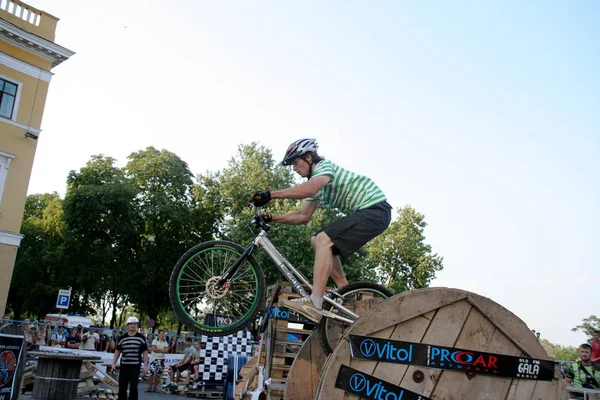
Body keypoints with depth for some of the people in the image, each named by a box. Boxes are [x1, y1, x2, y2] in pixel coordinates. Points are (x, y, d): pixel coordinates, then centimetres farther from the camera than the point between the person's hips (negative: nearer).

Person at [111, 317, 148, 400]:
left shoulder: (141, 337, 1)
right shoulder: (122, 338, 8)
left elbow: (145, 352, 1)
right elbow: (117, 351, 15)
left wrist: (145, 366, -5)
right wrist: (114, 363, 6)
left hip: (136, 367, -3)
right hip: (124, 366, 3)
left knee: (133, 388, -3)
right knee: (122, 387, 8)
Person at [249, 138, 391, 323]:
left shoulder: (325, 165, -10)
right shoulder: (316, 182, 19)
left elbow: (309, 189, -32)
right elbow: (303, 216, 18)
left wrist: (270, 194, -32)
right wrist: (272, 218, 8)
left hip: (375, 209, -10)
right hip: (362, 213, 10)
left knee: (324, 240, -23)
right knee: (318, 241, 10)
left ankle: (314, 304, -31)